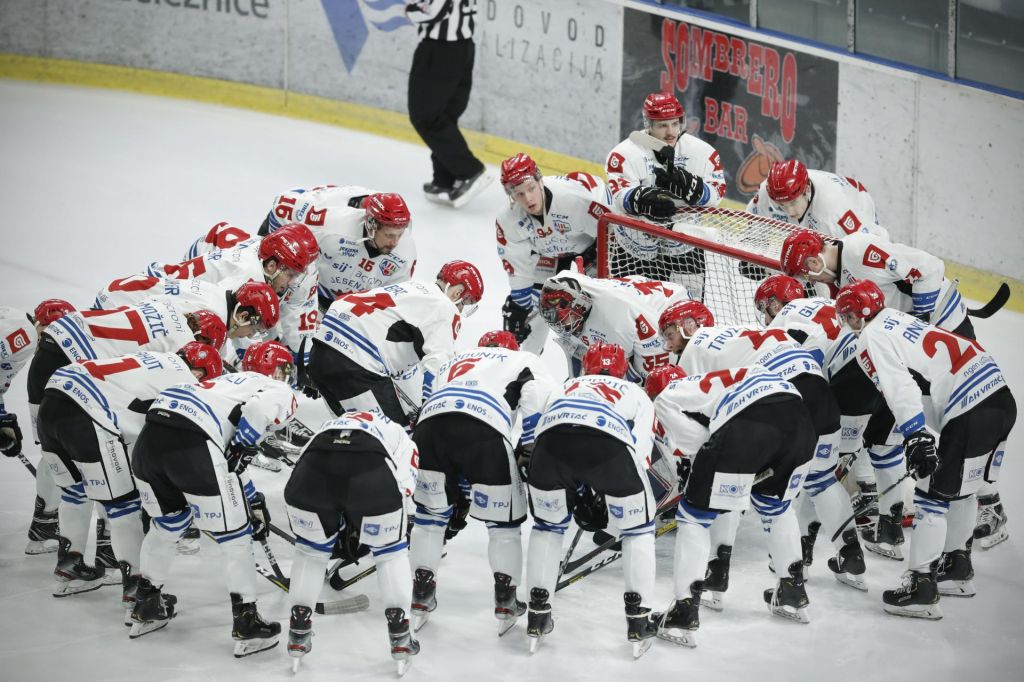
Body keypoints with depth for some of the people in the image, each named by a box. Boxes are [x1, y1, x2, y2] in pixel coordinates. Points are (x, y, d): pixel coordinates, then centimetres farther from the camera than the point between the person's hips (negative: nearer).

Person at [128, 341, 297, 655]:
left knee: (167, 525, 29)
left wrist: (252, 500, 42)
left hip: (150, 436, 8)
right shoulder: (280, 393, 17)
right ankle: (247, 625, 13)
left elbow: (229, 462, 40)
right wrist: (241, 451, -1)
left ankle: (146, 607, 40)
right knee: (234, 535, 7)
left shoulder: (233, 382, 39)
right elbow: (257, 409, -9)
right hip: (192, 442, -8)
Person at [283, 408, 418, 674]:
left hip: (315, 469, 2)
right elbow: (401, 491, 24)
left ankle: (298, 633, 30)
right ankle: (400, 636, 21)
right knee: (391, 550, 24)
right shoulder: (402, 438, 40)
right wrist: (358, 527, 33)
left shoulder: (330, 427, 47)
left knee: (311, 550, 31)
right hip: (371, 473, -2)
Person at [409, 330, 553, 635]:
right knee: (503, 518, 14)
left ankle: (421, 599, 24)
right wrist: (530, 451, 10)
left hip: (429, 427, 4)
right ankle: (506, 601, 14)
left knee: (431, 512, 23)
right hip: (485, 431, -4)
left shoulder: (453, 362, 43)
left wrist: (458, 495, 42)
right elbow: (538, 402, 8)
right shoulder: (523, 360, 31)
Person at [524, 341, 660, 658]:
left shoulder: (564, 387, 44)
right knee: (638, 527, 21)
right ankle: (638, 620, 17)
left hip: (552, 439, 2)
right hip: (610, 442, -2)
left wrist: (577, 493, 41)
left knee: (547, 525, 28)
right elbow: (640, 449, 20)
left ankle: (537, 616, 26)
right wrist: (608, 492, 30)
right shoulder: (636, 394, 36)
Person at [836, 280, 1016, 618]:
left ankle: (921, 589, -2)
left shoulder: (872, 337, -2)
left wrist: (917, 437, -21)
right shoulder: (899, 321, 26)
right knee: (960, 487, 25)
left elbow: (900, 389, -15)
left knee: (934, 493, -3)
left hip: (969, 410, -9)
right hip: (1000, 396, 9)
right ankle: (957, 568, 37)